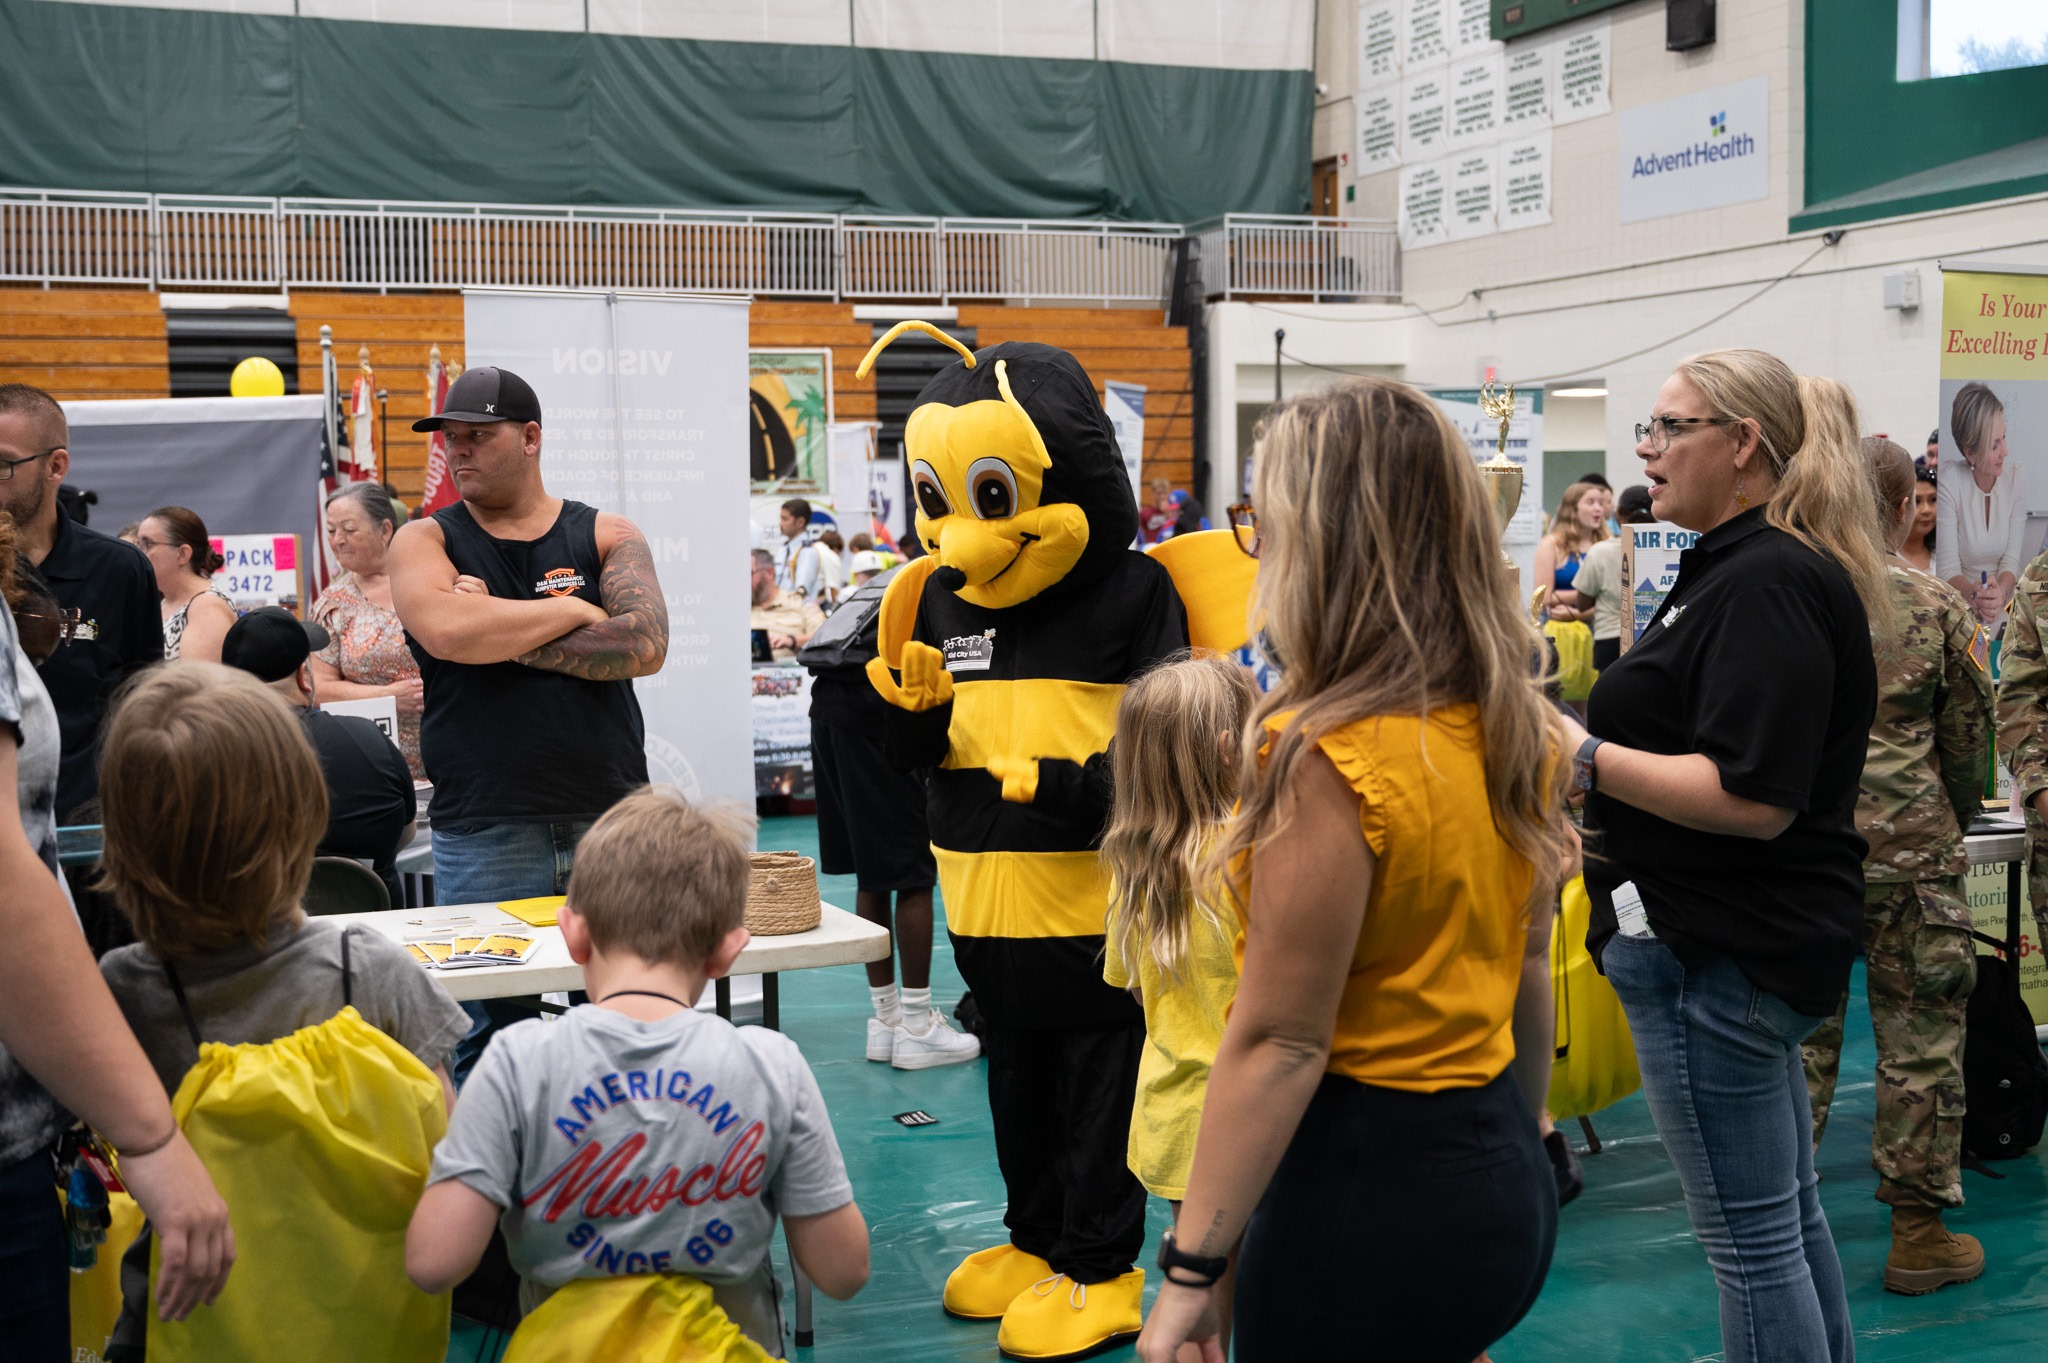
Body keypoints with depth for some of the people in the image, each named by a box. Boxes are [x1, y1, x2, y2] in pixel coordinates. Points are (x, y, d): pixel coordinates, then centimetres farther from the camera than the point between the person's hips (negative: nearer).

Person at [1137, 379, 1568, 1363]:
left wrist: (1192, 1270, -16)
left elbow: (1280, 1043, -21)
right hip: (1498, 1175, 8)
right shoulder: (1516, 728, 2)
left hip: (1365, 1188, -8)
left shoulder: (1326, 754, -22)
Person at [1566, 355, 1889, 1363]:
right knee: (1787, 1215, 21)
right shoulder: (1739, 567, 15)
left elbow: (1753, 798, -26)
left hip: (1719, 958, -11)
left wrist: (1584, 755, -22)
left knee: (1750, 1238, 0)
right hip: (1748, 942, 11)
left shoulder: (1768, 583, -19)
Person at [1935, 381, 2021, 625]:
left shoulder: (2016, 477, -3)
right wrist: (1974, 595, -31)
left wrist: (2000, 590, -26)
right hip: (1962, 605, -3)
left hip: (2006, 602, 3)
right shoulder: (1949, 481, -11)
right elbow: (1947, 567, -12)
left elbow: (2012, 559, -6)